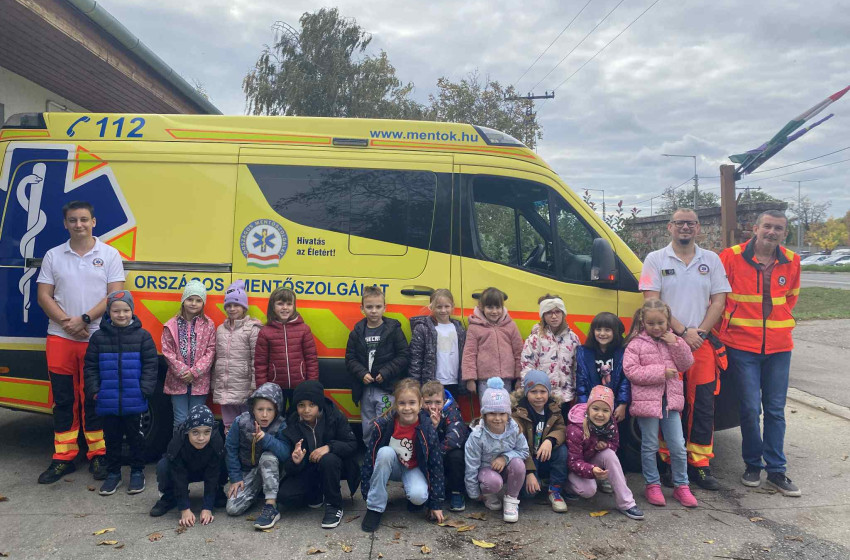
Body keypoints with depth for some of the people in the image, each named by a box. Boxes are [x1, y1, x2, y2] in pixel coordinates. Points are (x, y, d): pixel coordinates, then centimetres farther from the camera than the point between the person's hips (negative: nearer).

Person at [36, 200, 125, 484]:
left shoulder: (109, 255, 1)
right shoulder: (53, 256, 8)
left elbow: (116, 295, -5)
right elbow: (44, 295, 4)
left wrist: (84, 319, -14)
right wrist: (66, 322, -11)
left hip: (97, 338, -2)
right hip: (60, 338, 2)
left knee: (94, 400, 4)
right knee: (63, 400, 8)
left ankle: (98, 455, 15)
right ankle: (63, 458, 16)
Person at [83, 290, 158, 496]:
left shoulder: (142, 336, -4)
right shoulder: (99, 337, 2)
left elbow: (151, 365, -3)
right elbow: (90, 366, 5)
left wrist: (145, 389, -10)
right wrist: (94, 390, -3)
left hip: (134, 401, -2)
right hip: (108, 401, 2)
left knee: (135, 437, 10)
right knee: (112, 438, 14)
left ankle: (137, 472, 24)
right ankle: (113, 473, 28)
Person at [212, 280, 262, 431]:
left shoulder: (252, 328, -6)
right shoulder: (220, 329, 13)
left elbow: (257, 360, -10)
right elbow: (217, 359, 17)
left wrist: (255, 388, -14)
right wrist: (214, 385, 15)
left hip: (244, 389, -6)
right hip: (224, 390, 6)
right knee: (229, 428, 15)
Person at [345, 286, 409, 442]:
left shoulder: (393, 330, -4)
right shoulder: (357, 332, 5)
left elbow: (403, 356, -6)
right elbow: (350, 359, 5)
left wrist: (385, 372, -14)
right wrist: (362, 374, -11)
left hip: (387, 389, -4)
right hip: (365, 390, 4)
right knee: (367, 428, 14)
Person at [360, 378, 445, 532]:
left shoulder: (427, 429, -22)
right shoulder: (382, 425, -23)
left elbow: (436, 464, -13)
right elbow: (369, 457, -14)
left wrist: (436, 504, -10)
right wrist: (367, 493, -12)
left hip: (414, 469, -1)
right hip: (390, 466, 1)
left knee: (419, 496, -32)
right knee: (385, 452, -34)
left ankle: (413, 498, 9)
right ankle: (374, 508, -20)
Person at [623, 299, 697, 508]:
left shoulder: (672, 340, 8)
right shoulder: (636, 343, -7)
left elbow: (686, 364, 5)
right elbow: (630, 370, -15)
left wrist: (676, 344, -9)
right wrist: (660, 372, -17)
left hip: (670, 400, 4)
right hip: (647, 400, -4)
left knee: (678, 446, 8)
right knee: (650, 446, 8)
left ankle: (681, 485, 23)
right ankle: (653, 485, 22)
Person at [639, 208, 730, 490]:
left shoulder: (711, 260, 11)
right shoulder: (655, 260, 2)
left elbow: (719, 301, 6)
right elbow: (652, 302, -6)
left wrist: (699, 333, -7)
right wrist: (682, 332, -11)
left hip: (702, 343, 3)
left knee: (702, 407, 3)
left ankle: (699, 465, 14)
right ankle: (670, 464, 13)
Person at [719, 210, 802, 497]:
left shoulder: (791, 262, 4)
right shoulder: (731, 257, -7)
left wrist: (778, 320, 14)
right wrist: (723, 331, 3)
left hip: (779, 345, 3)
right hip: (742, 344, -3)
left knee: (775, 410, 8)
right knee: (751, 408, -1)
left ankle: (776, 470, 19)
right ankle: (753, 465, 18)